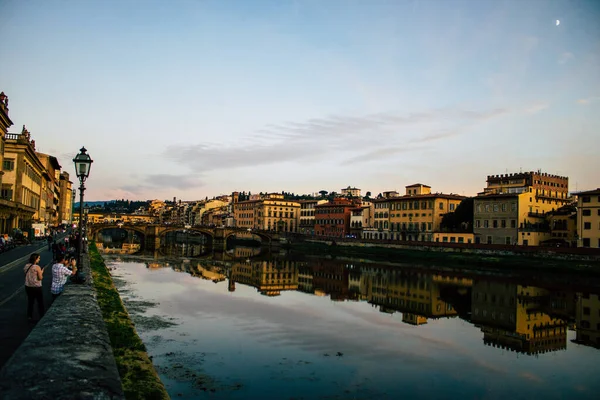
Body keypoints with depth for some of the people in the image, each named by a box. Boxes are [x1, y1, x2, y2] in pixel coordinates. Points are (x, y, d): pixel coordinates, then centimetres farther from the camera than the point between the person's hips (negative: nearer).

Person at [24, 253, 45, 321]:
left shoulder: (26, 266, 0)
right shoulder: (37, 267, -19)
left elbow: (26, 275, 10)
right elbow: (40, 278, -16)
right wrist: (41, 272, 2)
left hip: (28, 286, 6)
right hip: (36, 287, -6)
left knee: (30, 301, 17)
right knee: (40, 302, 9)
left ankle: (29, 316, 23)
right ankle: (41, 316, 15)